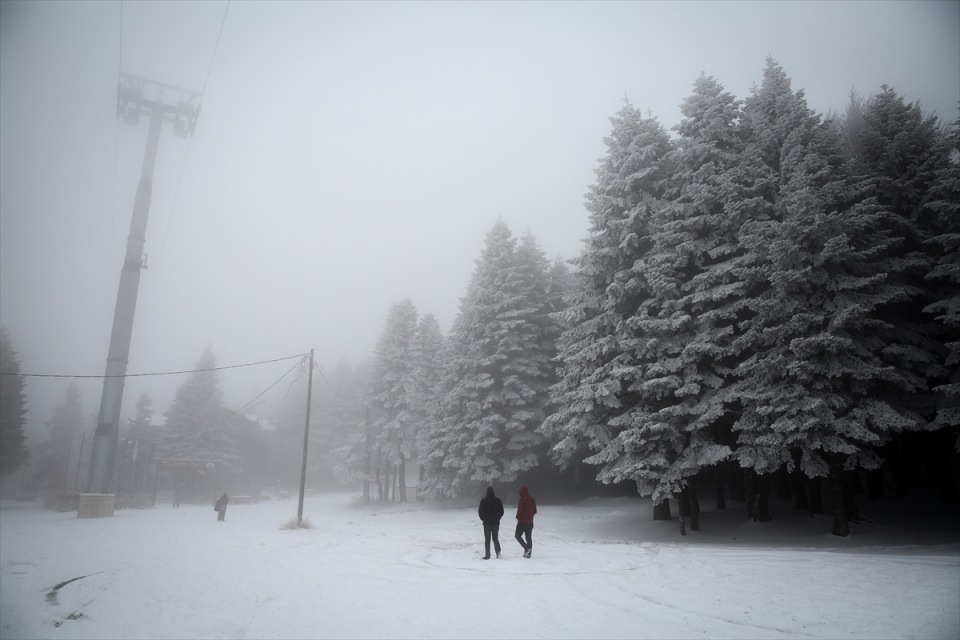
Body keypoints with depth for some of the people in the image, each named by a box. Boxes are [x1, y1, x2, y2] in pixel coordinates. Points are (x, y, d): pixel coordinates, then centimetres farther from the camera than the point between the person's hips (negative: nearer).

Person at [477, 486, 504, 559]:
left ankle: (488, 555, 2)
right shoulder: (498, 500, -1)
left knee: (487, 539, 4)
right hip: (496, 523, 2)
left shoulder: (484, 501, -8)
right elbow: (501, 511, 3)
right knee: (495, 538, 13)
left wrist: (483, 519, 9)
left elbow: (480, 511, -5)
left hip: (487, 523, -2)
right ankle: (498, 551, -7)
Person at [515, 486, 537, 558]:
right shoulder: (532, 500, 7)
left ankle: (526, 548, -11)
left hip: (522, 521, -7)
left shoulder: (522, 500, -16)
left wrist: (518, 518, 0)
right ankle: (528, 553, 10)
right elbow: (535, 511, 14)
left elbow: (520, 511, -17)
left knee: (518, 535, 5)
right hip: (530, 522, 7)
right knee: (529, 537, 10)